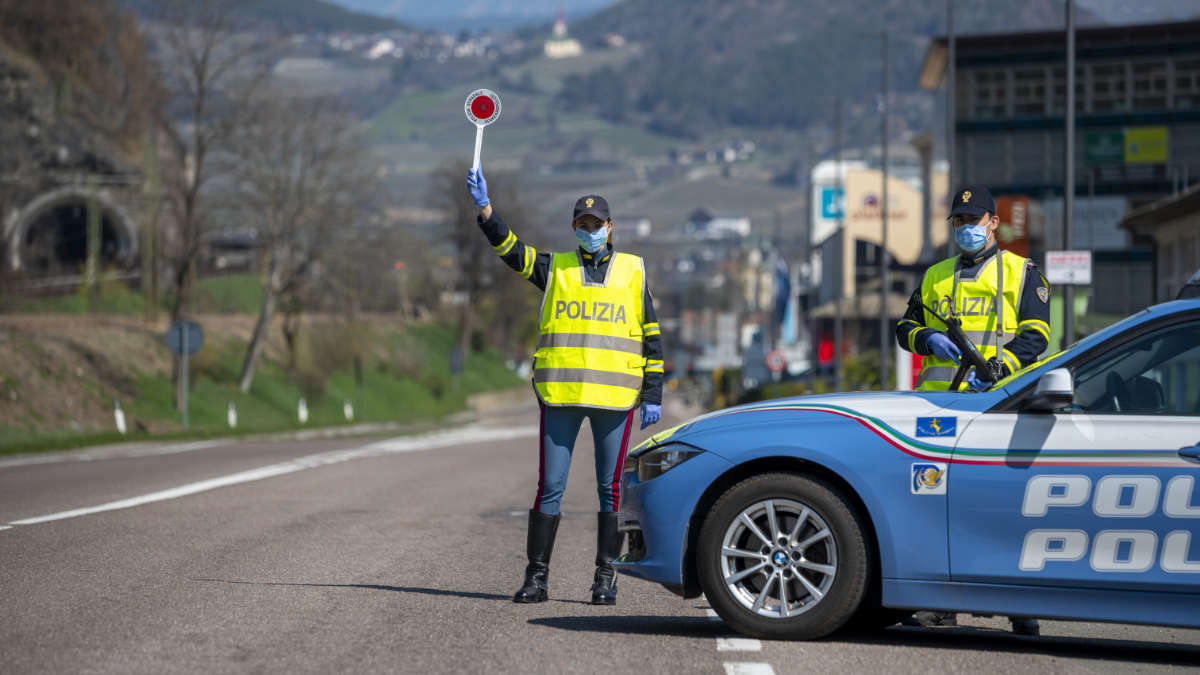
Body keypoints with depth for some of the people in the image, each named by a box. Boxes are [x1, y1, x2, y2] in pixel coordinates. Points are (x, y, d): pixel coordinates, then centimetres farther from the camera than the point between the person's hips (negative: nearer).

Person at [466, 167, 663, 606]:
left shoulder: (632, 272, 10)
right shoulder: (555, 268, 11)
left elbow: (652, 337, 10)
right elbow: (509, 248, -3)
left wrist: (653, 395, 4)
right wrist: (485, 209, -19)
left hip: (614, 396, 0)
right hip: (560, 394, 0)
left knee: (611, 488, 2)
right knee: (549, 487, -1)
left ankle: (606, 578, 9)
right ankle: (536, 577, 4)